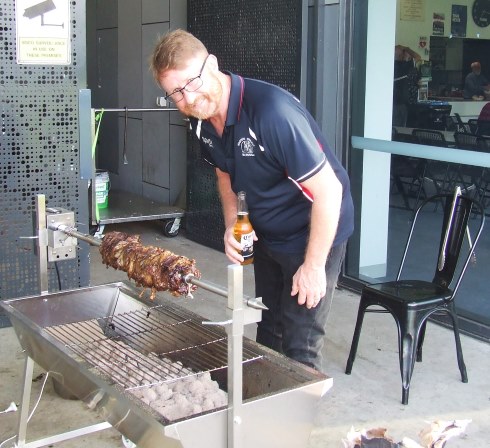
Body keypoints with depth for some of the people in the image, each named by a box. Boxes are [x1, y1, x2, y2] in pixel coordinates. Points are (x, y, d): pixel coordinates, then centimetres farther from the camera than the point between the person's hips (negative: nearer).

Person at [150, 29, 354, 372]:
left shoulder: (272, 111, -32)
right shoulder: (203, 120, -7)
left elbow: (328, 189, -28)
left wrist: (313, 266, -22)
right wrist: (231, 224, -3)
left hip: (313, 234, -7)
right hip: (266, 234, 8)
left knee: (299, 345, -3)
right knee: (268, 332, 19)